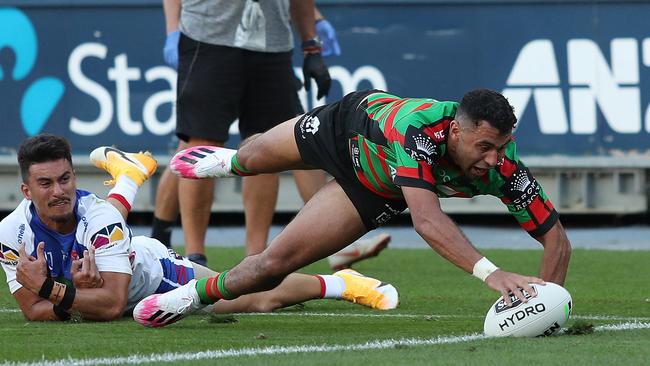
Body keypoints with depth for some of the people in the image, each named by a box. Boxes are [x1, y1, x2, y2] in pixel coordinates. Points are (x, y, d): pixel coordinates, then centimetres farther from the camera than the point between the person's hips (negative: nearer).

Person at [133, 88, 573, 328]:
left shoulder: (502, 169, -39)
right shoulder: (419, 128, -50)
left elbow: (556, 237, -32)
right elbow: (426, 219, -62)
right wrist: (490, 272, -73)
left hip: (374, 193, 2)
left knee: (277, 261, -1)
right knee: (256, 154, 30)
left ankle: (198, 294, 33)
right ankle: (225, 161, 71)